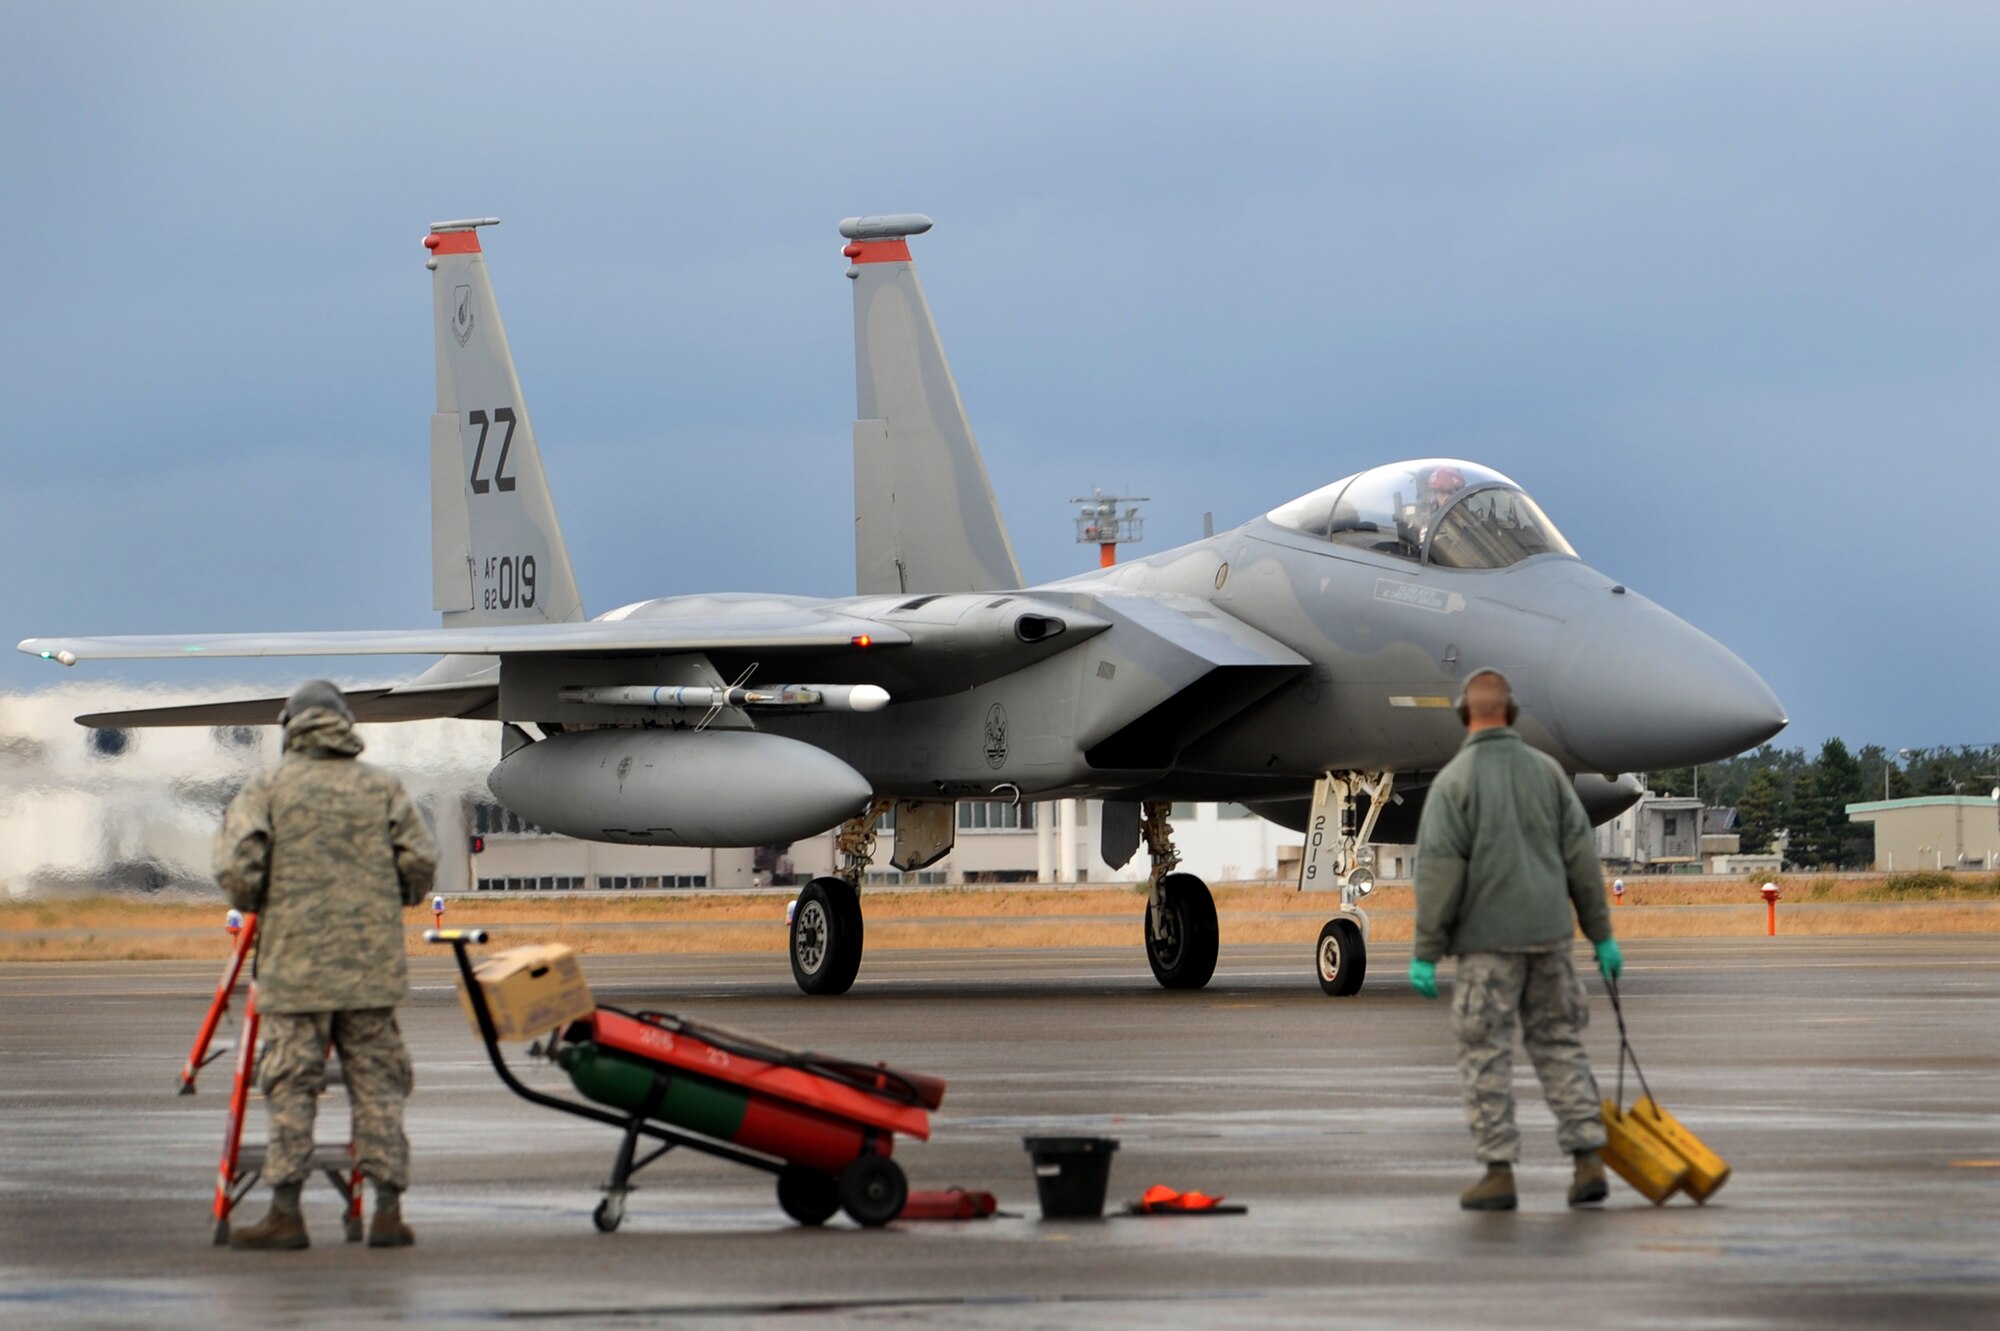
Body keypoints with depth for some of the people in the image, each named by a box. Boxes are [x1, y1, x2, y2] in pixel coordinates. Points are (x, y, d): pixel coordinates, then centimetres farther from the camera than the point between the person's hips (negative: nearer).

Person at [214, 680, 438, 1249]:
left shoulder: (266, 789, 0)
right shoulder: (383, 788, 7)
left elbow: (236, 867, -9)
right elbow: (420, 860, 1)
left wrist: (256, 907, 12)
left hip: (294, 964, -2)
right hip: (372, 963, 2)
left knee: (290, 1085, 1)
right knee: (378, 1084, 5)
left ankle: (286, 1212, -1)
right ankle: (388, 1209, 2)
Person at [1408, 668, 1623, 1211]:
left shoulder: (1454, 780, -7)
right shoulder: (1546, 770, 4)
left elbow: (1439, 870, -12)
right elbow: (1580, 857, 5)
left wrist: (1426, 953, -8)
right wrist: (1601, 935, 11)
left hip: (1487, 941, -4)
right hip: (1549, 936, 4)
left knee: (1487, 1054, 2)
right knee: (1560, 1044, 11)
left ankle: (1498, 1173, 1)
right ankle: (1588, 1160, 4)